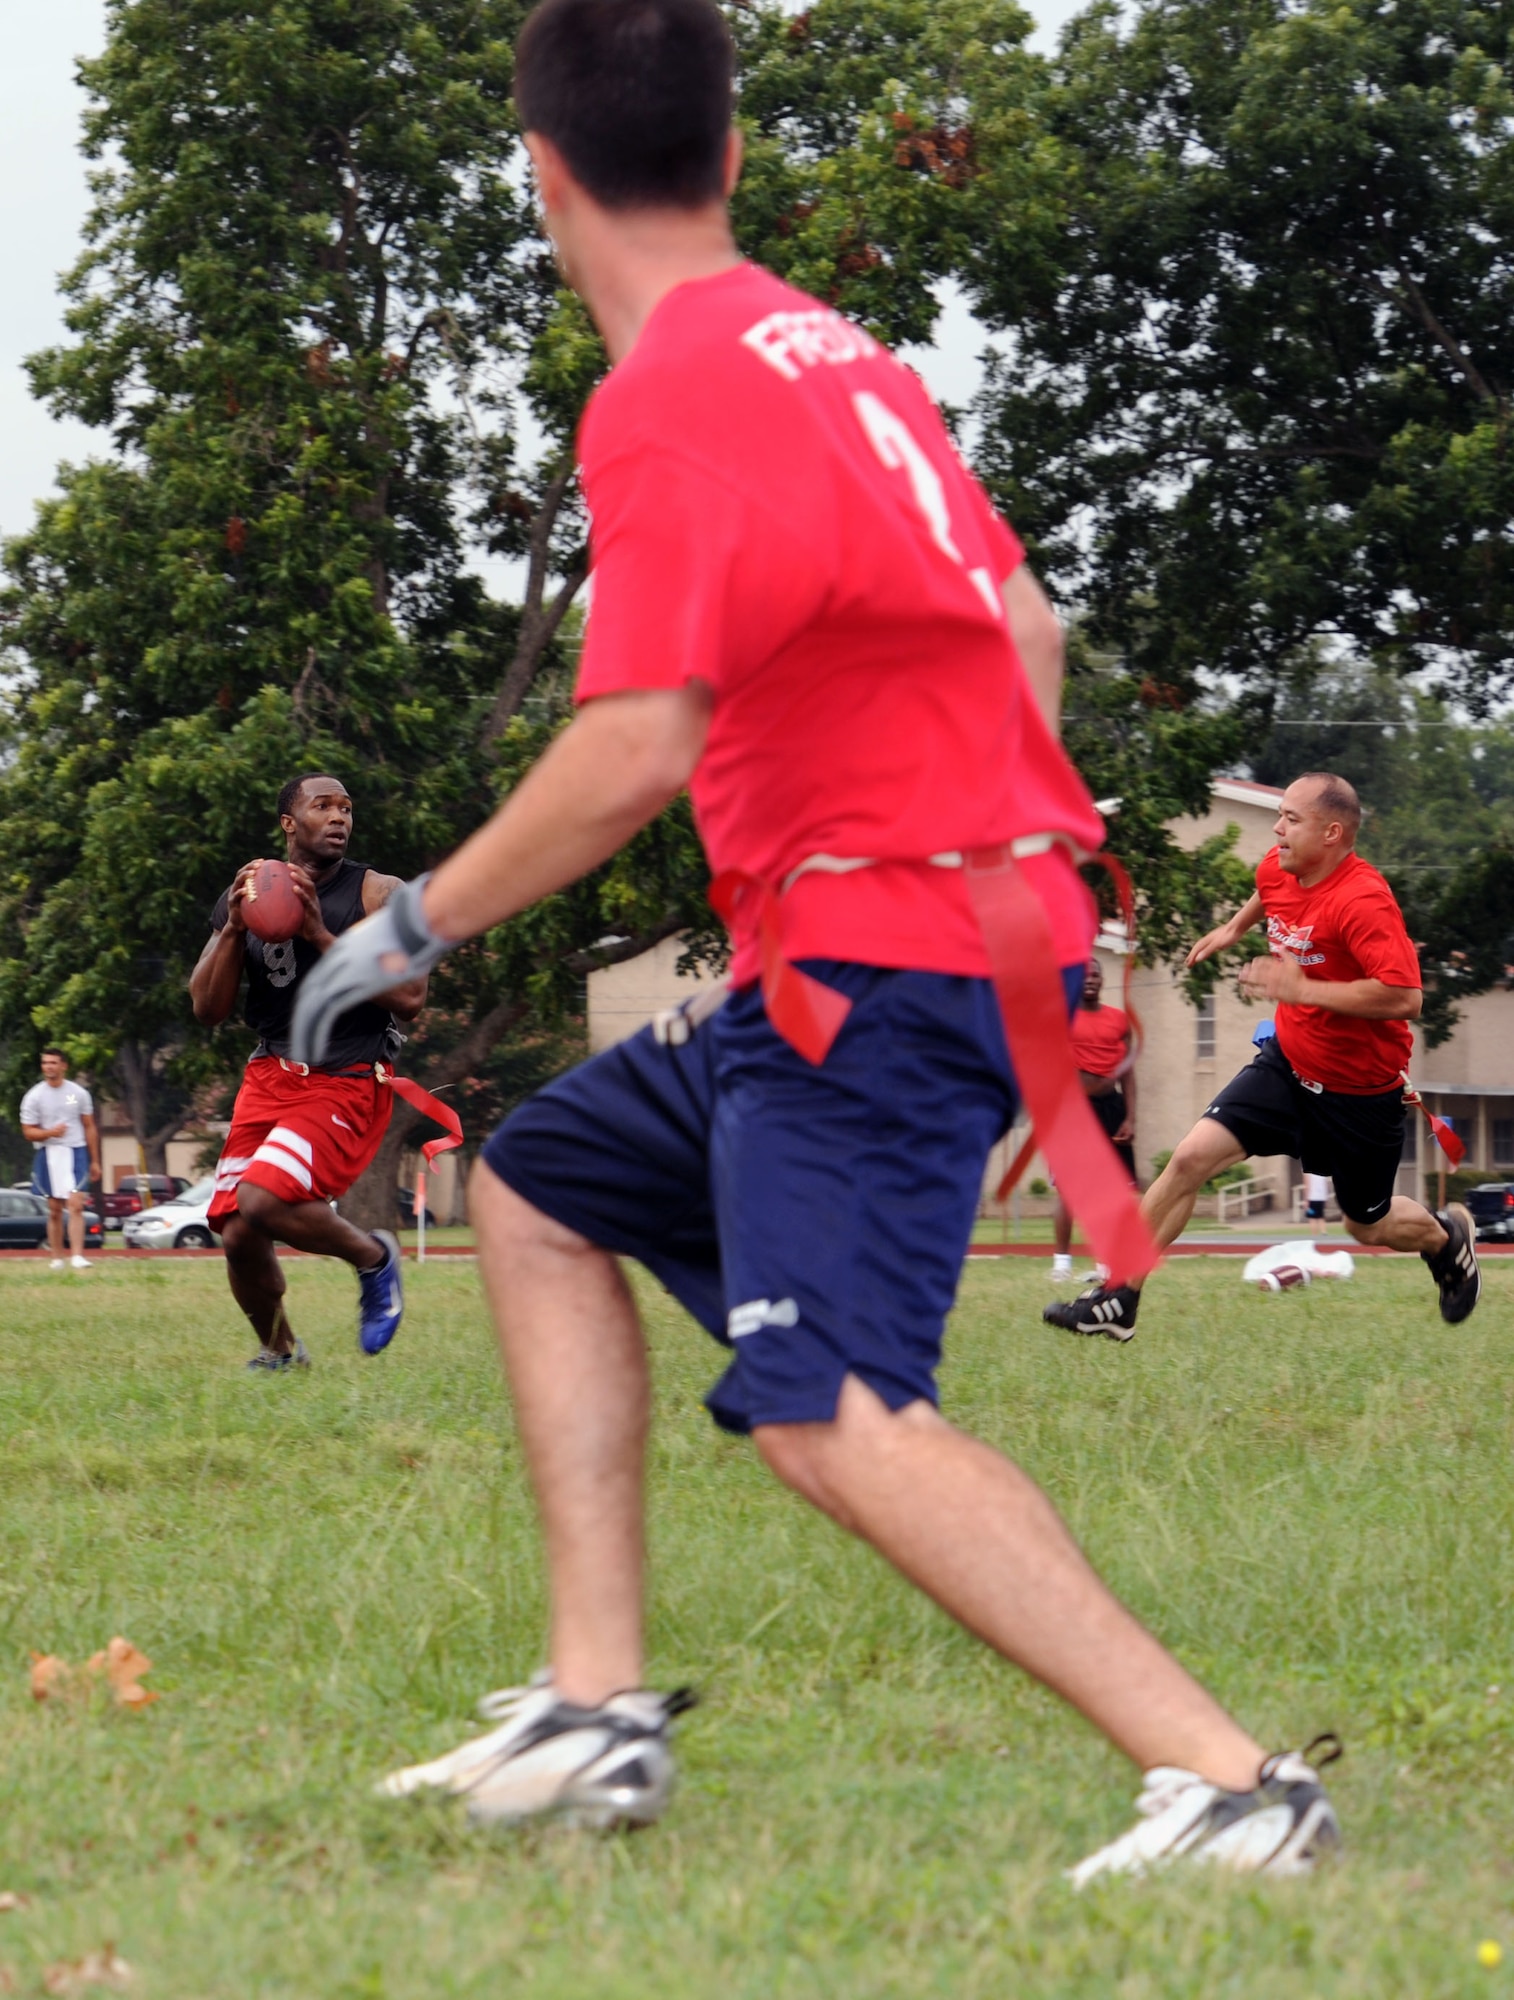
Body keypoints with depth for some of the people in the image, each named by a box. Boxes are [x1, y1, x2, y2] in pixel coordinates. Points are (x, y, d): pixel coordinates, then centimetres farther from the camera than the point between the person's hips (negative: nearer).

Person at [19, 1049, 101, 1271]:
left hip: (75, 1153, 0)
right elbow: (28, 1132, 1)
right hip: (48, 1154, 0)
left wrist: (95, 1161, 11)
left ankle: (78, 1257, -19)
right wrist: (50, 1132, -19)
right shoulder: (34, 1096, 1)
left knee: (75, 1205, -14)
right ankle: (57, 1259, 13)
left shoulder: (79, 1093, 5)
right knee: (54, 1210, 4)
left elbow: (90, 1128, 12)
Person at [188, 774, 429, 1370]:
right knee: (238, 1237, -1)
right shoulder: (248, 896, 8)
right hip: (269, 1078, 5)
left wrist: (321, 935, -20)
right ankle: (278, 1351, 29)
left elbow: (410, 997, -16)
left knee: (262, 1202, -26)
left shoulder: (379, 894, -4)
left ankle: (372, 1256, 3)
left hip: (348, 1083, -5)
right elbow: (207, 1009, 4)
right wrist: (234, 928, -11)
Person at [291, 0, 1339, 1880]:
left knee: (832, 1416, -21)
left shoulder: (669, 400, -13)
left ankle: (1229, 1780, -27)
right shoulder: (832, 350, 15)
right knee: (537, 1189, 20)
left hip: (881, 961, -10)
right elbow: (1027, 633, 22)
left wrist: (417, 923, -9)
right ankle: (595, 1710, 13)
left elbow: (634, 755, -22)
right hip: (983, 912, 10)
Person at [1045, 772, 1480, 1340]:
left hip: (1360, 1089, -6)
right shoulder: (1278, 869, -4)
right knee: (1190, 1158, -11)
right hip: (1287, 1062, 6)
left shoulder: (1363, 901, -28)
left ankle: (1446, 1236, 47)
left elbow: (1404, 996, -36)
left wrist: (1302, 989, -32)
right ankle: (1117, 1299, -6)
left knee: (1369, 1225, 13)